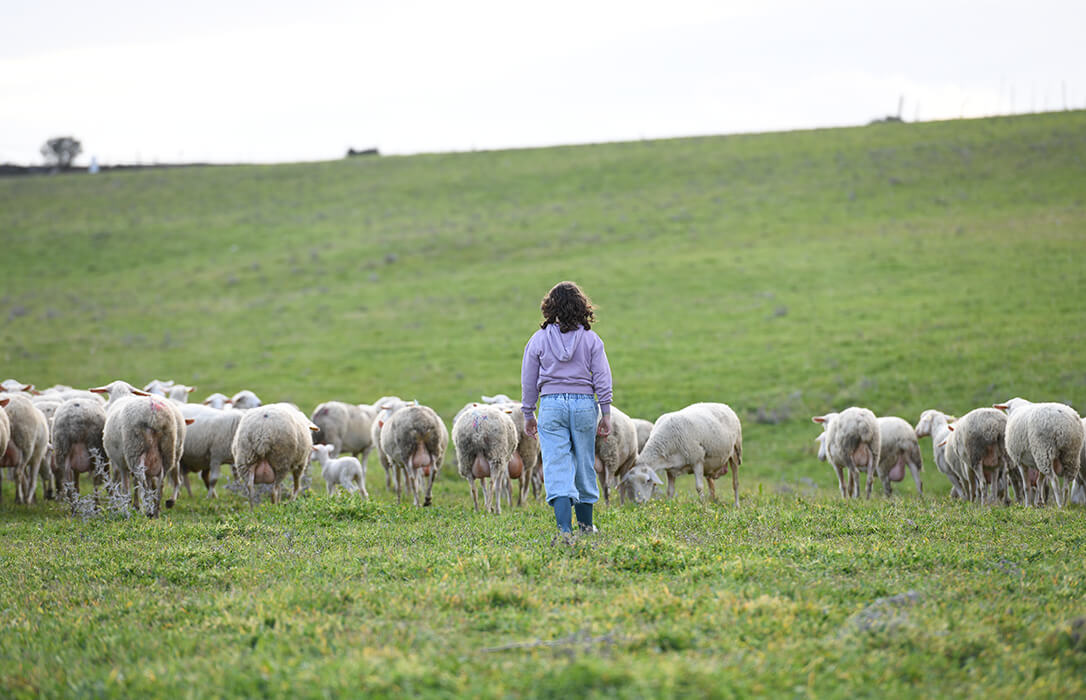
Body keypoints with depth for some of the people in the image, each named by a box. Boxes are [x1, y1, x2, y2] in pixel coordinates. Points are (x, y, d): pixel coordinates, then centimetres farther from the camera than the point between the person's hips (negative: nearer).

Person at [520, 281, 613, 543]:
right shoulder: (591, 339, 2)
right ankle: (585, 522, 28)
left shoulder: (539, 339, 1)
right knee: (584, 464, 15)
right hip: (584, 404, 1)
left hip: (551, 404, -1)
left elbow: (529, 381, 5)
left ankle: (564, 528, -19)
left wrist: (528, 415, 14)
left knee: (556, 466, -5)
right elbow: (602, 378, 0)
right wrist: (606, 414, 5)